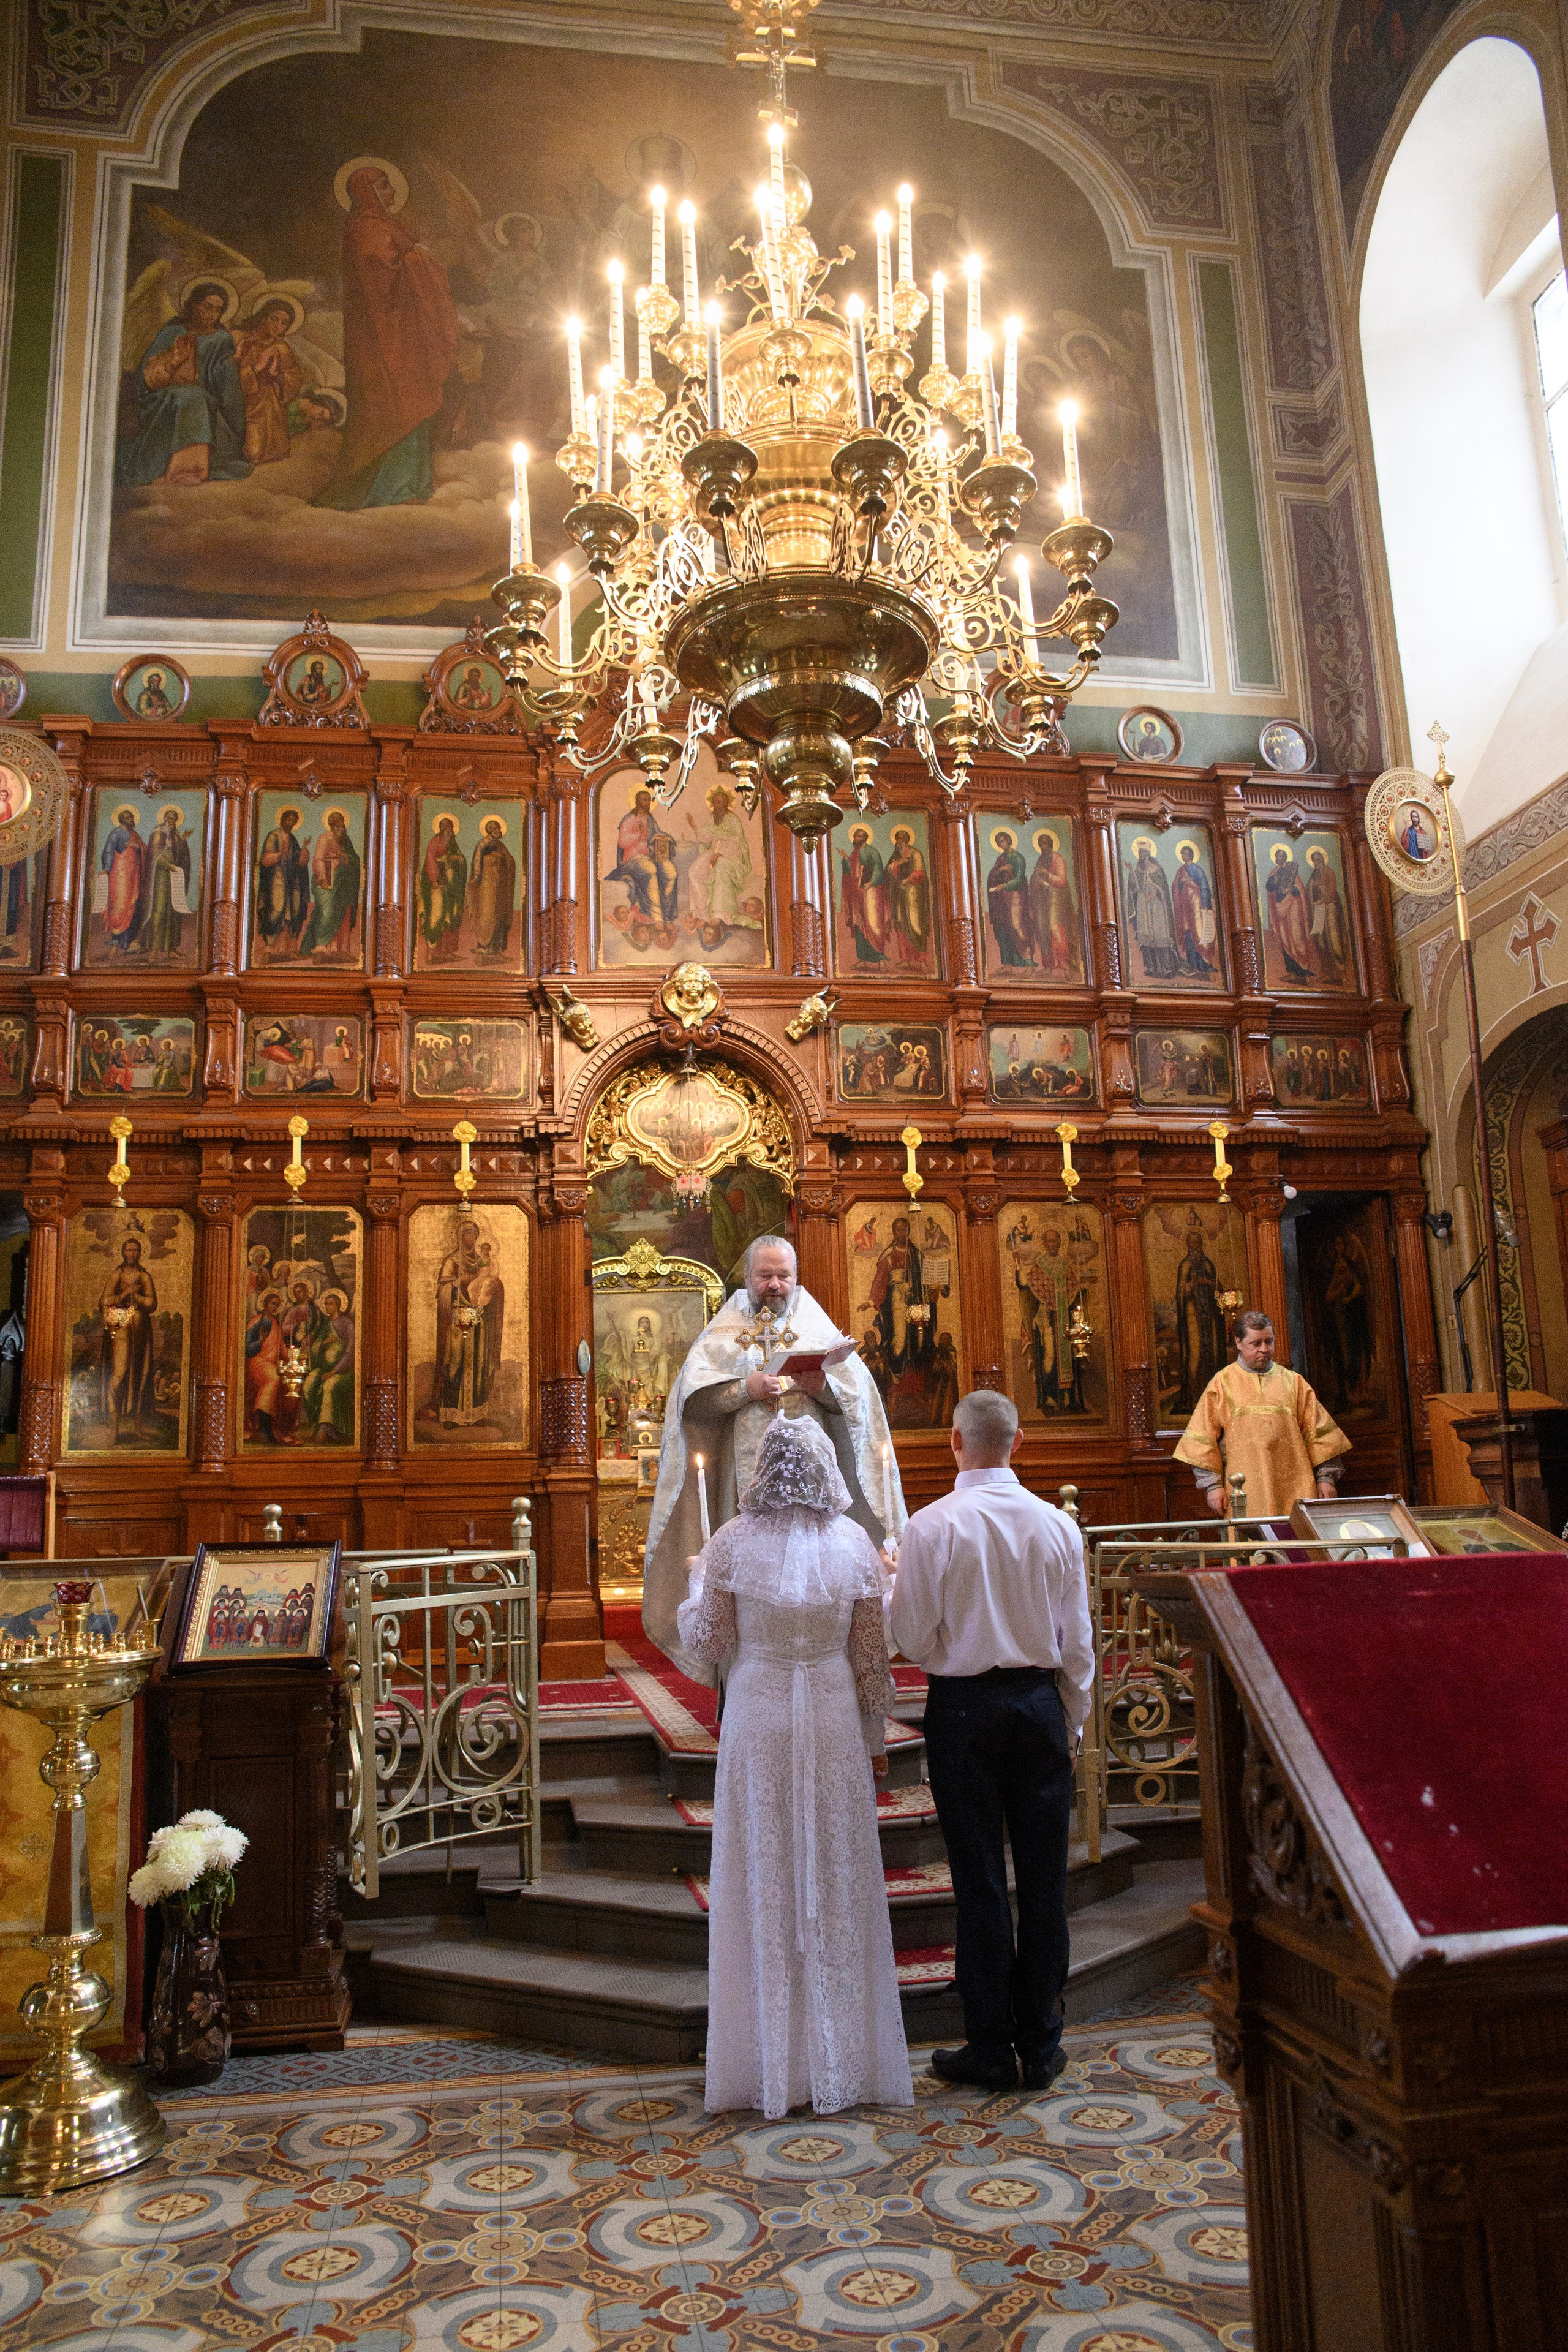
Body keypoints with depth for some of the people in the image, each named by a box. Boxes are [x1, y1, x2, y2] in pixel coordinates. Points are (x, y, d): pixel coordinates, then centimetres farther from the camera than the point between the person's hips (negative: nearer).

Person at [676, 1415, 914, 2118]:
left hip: (757, 1722, -1)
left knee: (763, 1886, 10)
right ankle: (841, 2060, 22)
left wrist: (697, 1580, 13)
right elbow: (870, 1653, -1)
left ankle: (769, 2065, 20)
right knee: (835, 1884, 12)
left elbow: (708, 1645, -3)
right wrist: (876, 1739, 10)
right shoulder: (854, 1543, -5)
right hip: (833, 1722, 1)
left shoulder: (733, 1542, -8)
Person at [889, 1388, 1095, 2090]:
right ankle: (1041, 2045, 21)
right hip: (1041, 1702, 3)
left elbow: (913, 1640, -10)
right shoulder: (1057, 1525, -3)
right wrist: (1072, 1721, 15)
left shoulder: (931, 1527, -13)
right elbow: (1077, 1642, 3)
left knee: (980, 1881, 6)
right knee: (1044, 1878, 11)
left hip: (964, 1706, -3)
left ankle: (990, 2047, 16)